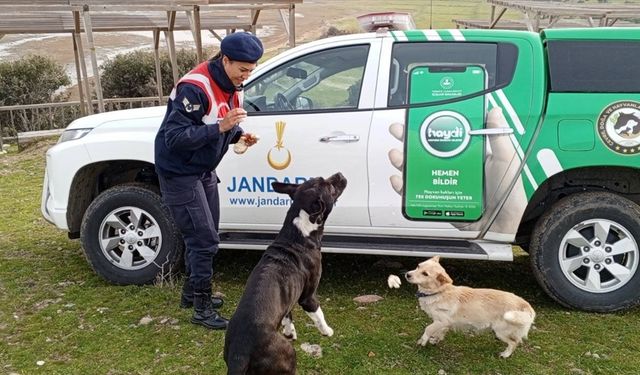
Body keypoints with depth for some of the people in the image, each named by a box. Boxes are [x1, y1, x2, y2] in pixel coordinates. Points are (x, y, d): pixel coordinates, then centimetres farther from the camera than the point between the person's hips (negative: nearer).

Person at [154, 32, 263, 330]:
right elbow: (174, 137, -28)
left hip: (204, 171, 9)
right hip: (180, 173, -9)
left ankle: (191, 293, 33)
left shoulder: (232, 86, 2)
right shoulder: (194, 88, -26)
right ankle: (202, 308, 5)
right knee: (204, 240, -8)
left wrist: (239, 134, -7)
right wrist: (220, 127, -35)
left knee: (203, 236, 16)